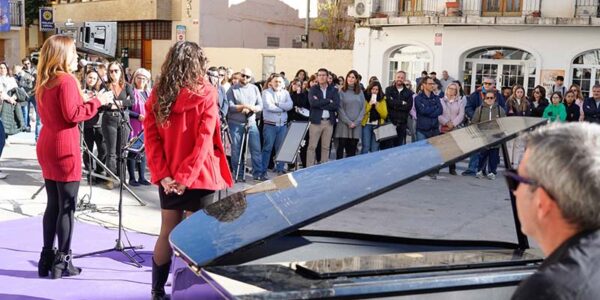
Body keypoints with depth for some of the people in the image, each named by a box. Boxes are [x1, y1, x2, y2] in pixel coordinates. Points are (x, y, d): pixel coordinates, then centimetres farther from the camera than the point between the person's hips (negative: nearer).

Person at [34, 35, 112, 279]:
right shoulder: (67, 80, -14)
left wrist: (82, 101, 15)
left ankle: (47, 259, 18)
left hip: (47, 147, 9)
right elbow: (72, 115, -19)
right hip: (65, 149, -9)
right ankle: (62, 262, 4)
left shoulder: (44, 82, 13)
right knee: (66, 207, -1)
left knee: (53, 204, 13)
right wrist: (97, 101, -11)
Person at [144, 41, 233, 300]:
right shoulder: (206, 94, -9)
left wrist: (163, 174, -7)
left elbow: (151, 137, -3)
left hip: (168, 177, 4)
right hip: (198, 176, -4)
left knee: (167, 232, 15)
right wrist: (186, 176, -16)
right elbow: (204, 140, -16)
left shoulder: (157, 95, 3)